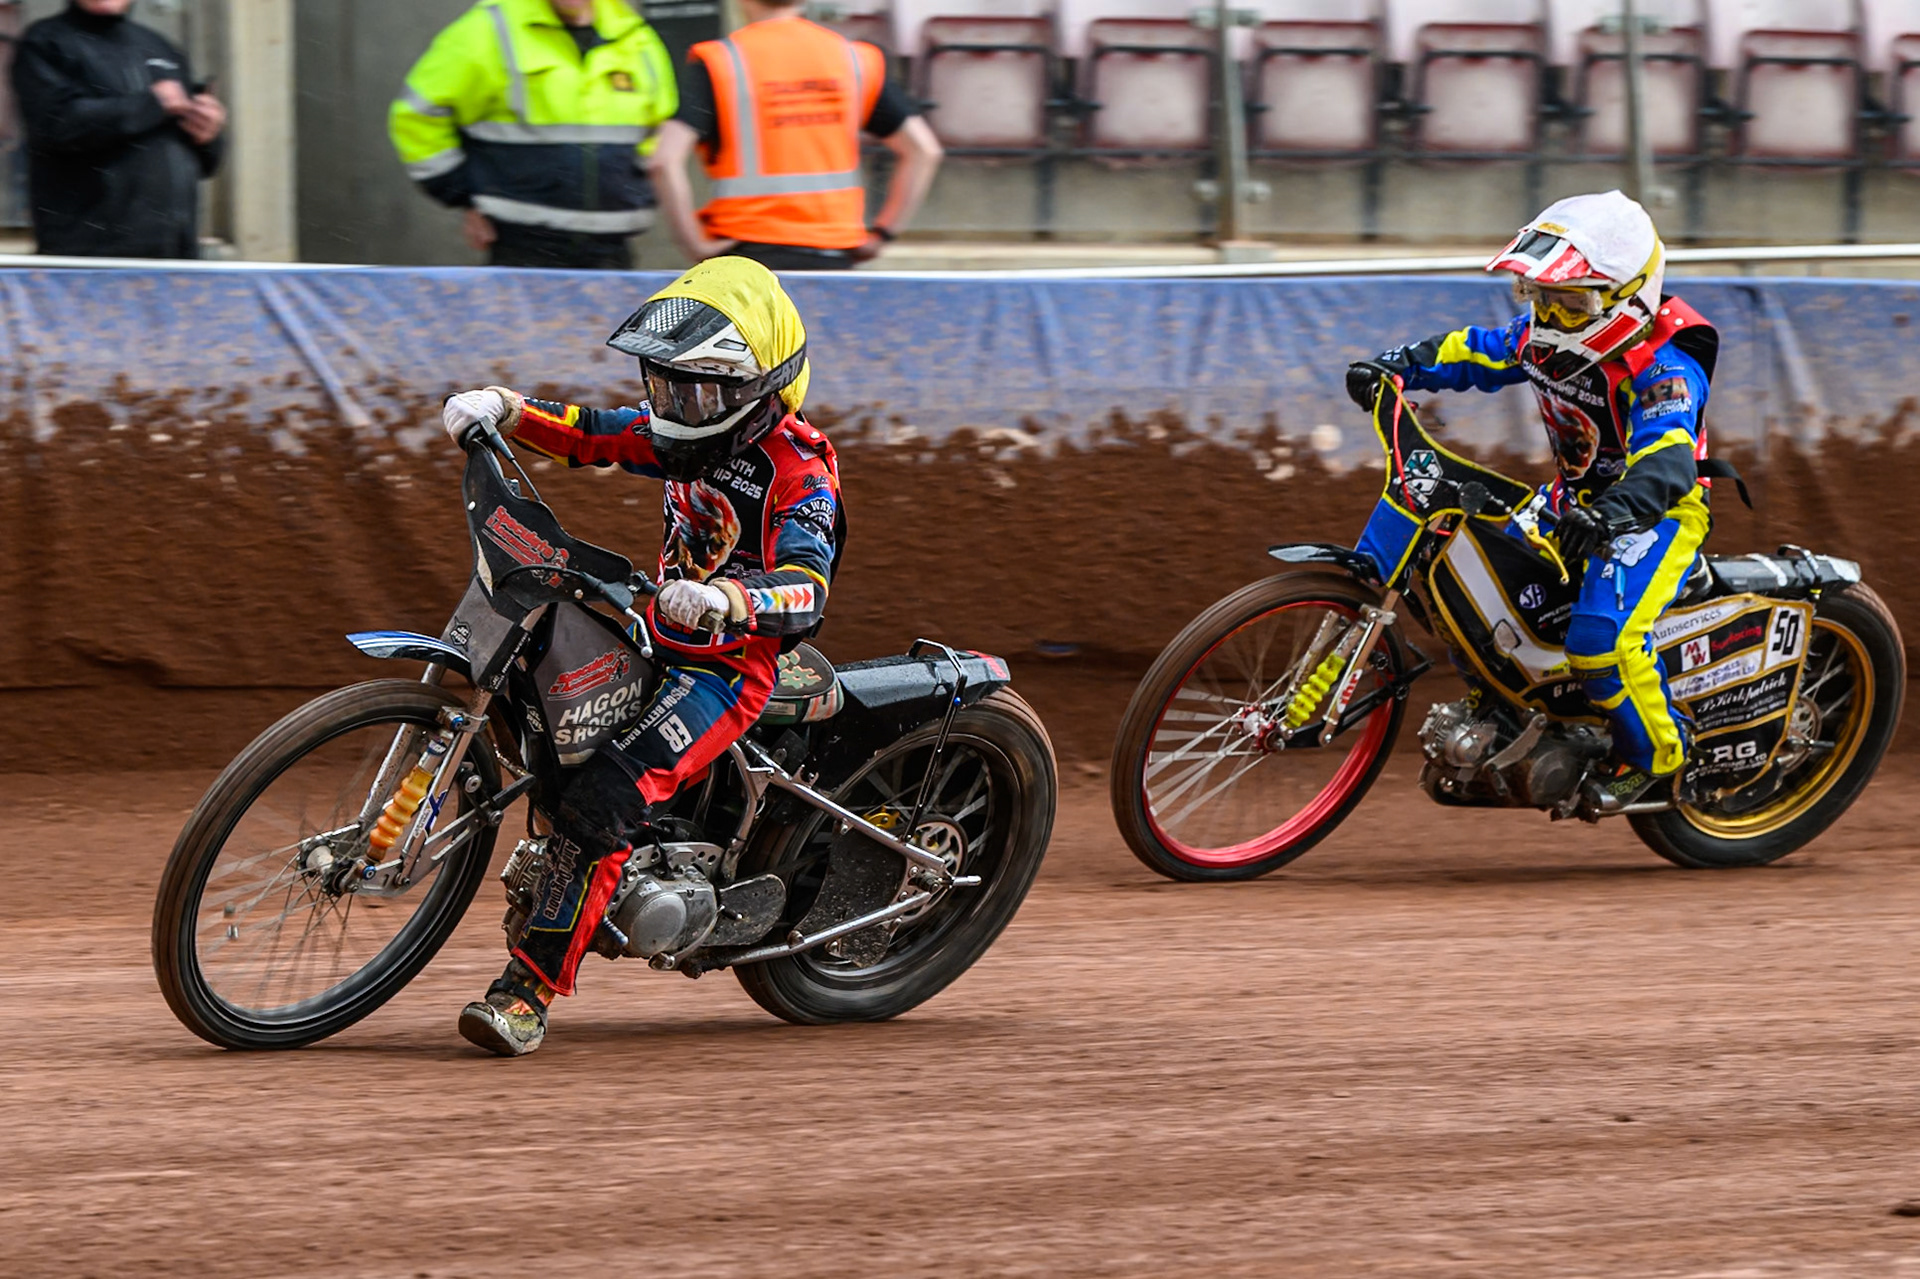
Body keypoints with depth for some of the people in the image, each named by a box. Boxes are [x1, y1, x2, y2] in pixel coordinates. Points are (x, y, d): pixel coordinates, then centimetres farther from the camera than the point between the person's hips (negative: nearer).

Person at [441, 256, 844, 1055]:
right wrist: (504, 411, 0)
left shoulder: (797, 471, -17)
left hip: (729, 669, -10)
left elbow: (806, 589, -30)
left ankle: (532, 991, -31)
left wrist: (726, 599, -49)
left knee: (604, 796, -29)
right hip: (660, 639, 10)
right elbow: (588, 436, 17)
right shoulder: (691, 434, 8)